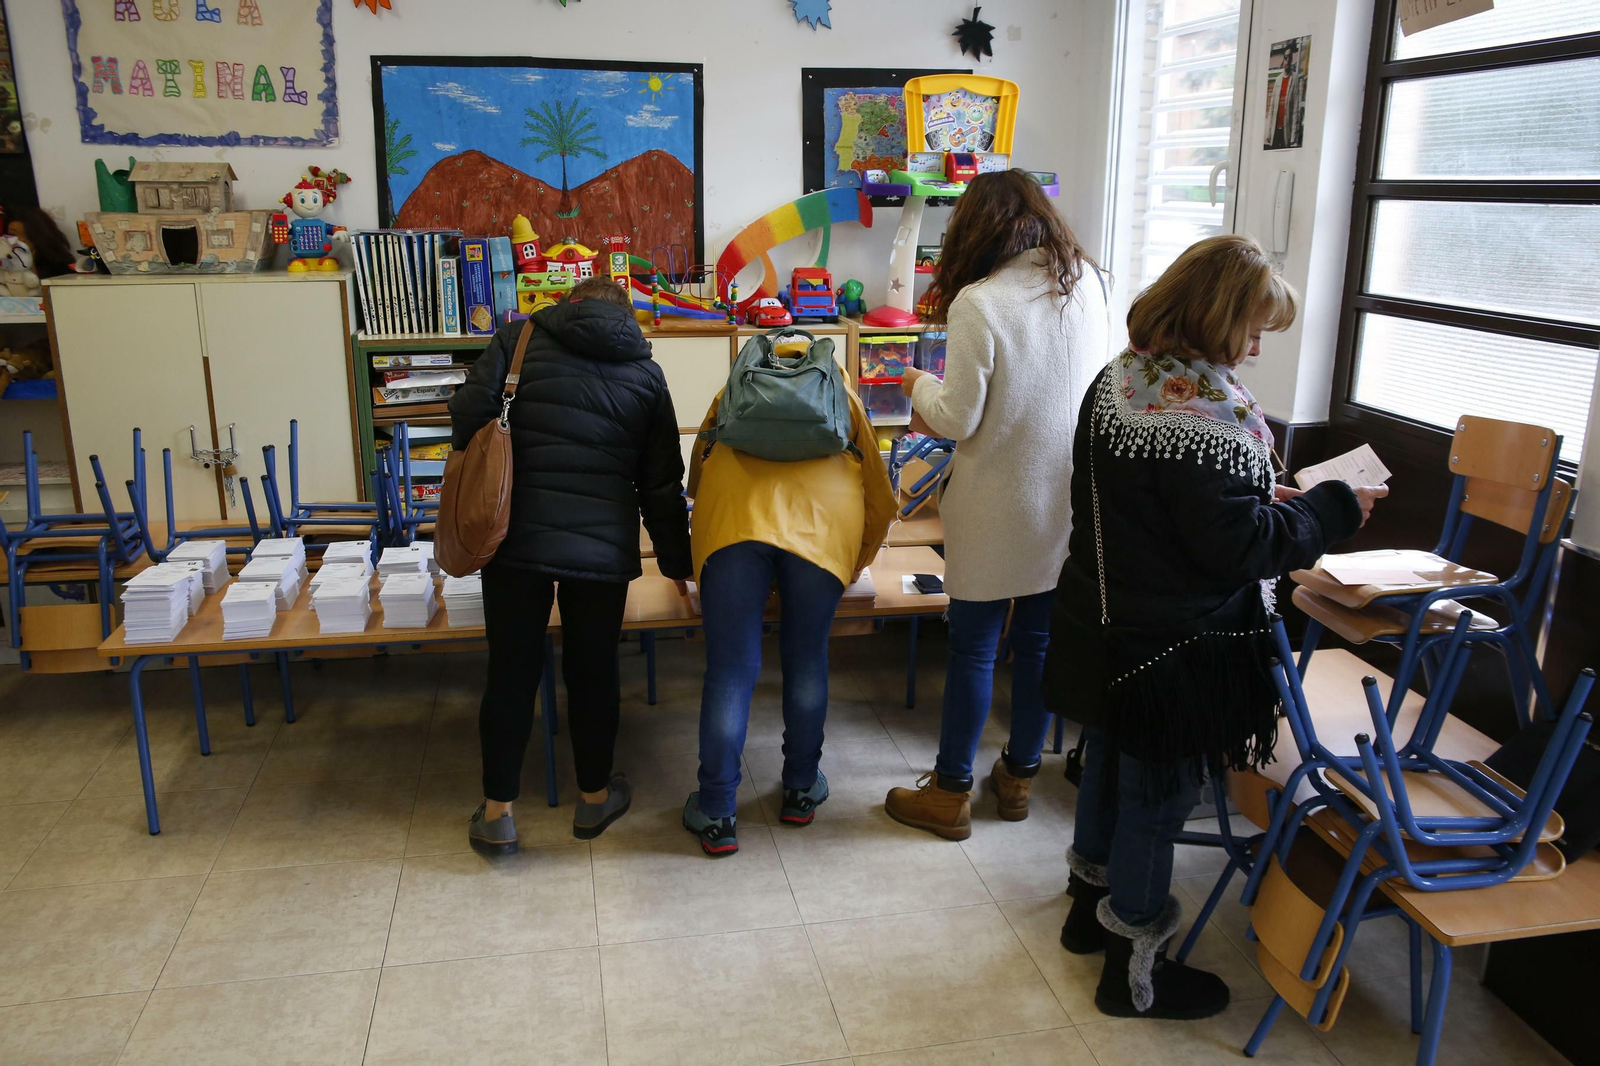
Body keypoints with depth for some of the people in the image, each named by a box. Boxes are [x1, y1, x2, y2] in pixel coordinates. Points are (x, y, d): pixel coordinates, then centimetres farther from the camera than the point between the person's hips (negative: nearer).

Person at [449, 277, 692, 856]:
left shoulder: (520, 338, 7)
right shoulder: (645, 372, 12)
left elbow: (469, 414, -5)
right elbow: (662, 482, 12)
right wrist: (676, 559, 22)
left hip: (516, 536, -1)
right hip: (604, 545, 1)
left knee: (511, 671, 8)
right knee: (593, 671, 14)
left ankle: (497, 812, 18)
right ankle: (594, 797, 30)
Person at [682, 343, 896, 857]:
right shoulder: (842, 395, 33)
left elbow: (697, 476, 36)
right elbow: (878, 497, 29)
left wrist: (691, 561, 52)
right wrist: (856, 566, 43)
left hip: (733, 518, 0)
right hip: (823, 524, 1)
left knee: (730, 671, 5)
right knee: (807, 660, 17)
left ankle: (716, 816, 12)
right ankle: (801, 790, 30)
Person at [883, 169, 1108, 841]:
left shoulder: (978, 303, -18)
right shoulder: (1086, 283, -1)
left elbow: (956, 420, -15)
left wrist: (920, 385, 5)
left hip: (998, 507, -5)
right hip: (1069, 499, 5)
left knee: (973, 648, 6)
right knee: (1039, 640, 16)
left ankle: (950, 794, 19)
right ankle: (1019, 778, 31)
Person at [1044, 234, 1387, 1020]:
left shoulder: (1117, 381, 1)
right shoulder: (1201, 418, -27)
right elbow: (1237, 547, -23)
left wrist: (1257, 498, 8)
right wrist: (1330, 509, -10)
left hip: (1105, 623, 9)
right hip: (1172, 645, -9)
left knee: (1108, 763, 23)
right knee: (1159, 790, 7)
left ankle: (1091, 907, 44)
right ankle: (1133, 971, 25)